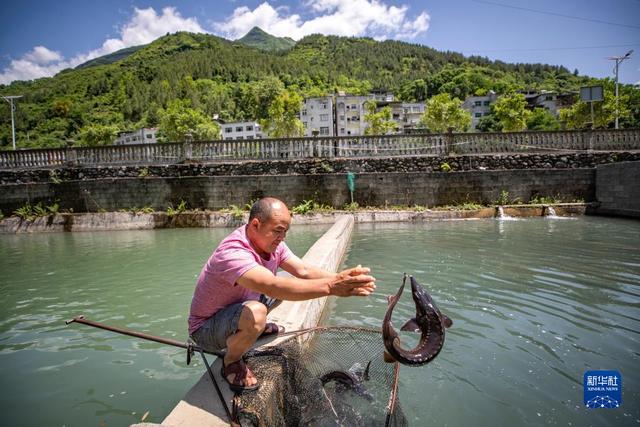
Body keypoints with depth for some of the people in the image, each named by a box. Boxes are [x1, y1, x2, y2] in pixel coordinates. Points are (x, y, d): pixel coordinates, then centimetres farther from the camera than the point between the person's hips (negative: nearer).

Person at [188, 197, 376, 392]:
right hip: (206, 329, -8)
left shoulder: (271, 243, -9)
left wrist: (338, 278, -35)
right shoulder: (232, 252, -36)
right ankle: (231, 362, -7)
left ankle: (258, 327, 21)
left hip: (236, 307, 8)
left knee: (287, 286, 3)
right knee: (255, 313, -37)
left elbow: (303, 270, -18)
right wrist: (330, 286, -54)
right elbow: (273, 286, -49)